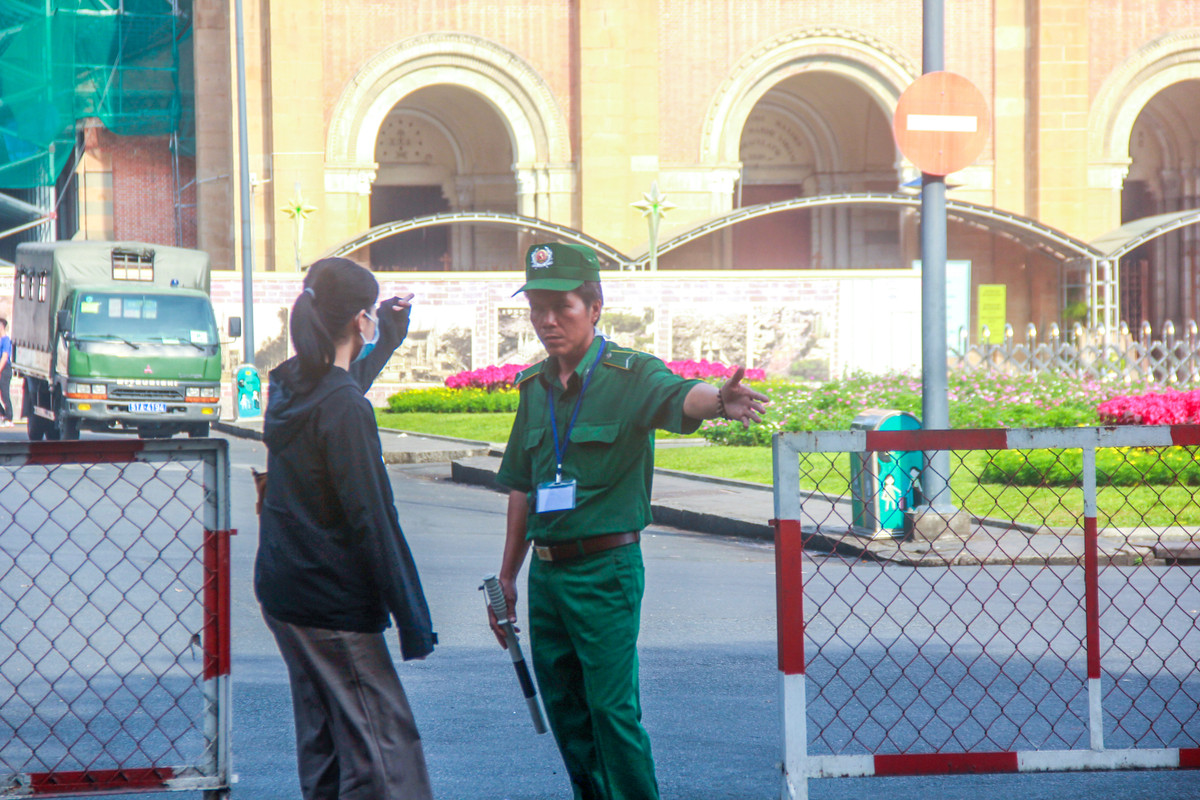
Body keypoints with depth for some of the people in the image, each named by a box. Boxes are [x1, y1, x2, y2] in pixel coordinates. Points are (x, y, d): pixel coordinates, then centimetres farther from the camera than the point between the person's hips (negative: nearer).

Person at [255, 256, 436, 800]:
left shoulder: (289, 385, 7)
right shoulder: (344, 408, -19)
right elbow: (370, 520, -20)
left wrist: (390, 336, 43)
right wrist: (412, 620, -16)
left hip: (281, 590, 9)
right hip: (333, 606, -9)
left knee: (322, 747, 16)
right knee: (386, 755, -9)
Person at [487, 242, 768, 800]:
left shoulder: (631, 375, -9)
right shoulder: (535, 386, 10)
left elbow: (680, 397, -32)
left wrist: (719, 400, -55)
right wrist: (507, 576, 20)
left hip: (605, 570, -6)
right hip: (545, 571, 6)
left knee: (613, 708, -8)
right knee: (564, 711, 12)